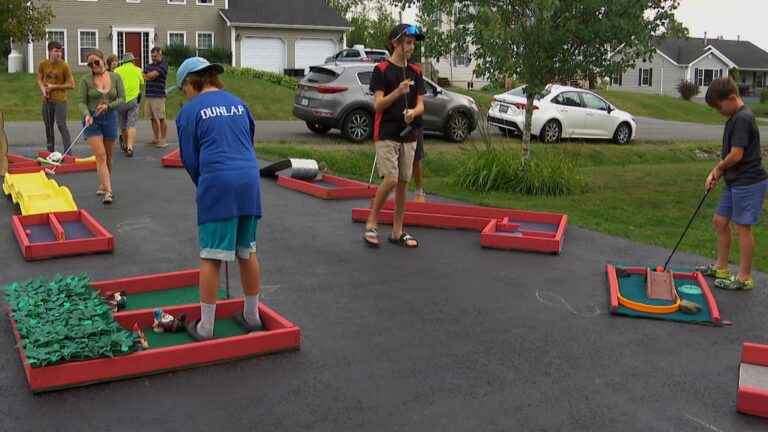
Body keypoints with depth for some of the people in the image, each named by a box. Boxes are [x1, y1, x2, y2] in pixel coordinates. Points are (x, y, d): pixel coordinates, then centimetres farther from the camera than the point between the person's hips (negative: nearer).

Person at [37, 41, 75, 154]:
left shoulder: (64, 66, -11)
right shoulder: (43, 64, 1)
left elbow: (71, 85, -10)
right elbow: (39, 80, 14)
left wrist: (54, 86, -14)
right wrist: (43, 89, -7)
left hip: (60, 100, -5)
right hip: (47, 100, 5)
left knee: (61, 125, -13)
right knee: (48, 127, 13)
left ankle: (68, 153, -14)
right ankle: (50, 152, 26)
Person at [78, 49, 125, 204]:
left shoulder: (115, 77, 2)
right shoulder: (86, 80, -3)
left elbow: (122, 98, 0)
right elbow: (81, 101, -5)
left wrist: (108, 106, -17)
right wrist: (87, 115, -23)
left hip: (110, 118, 2)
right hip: (92, 120, -2)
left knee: (108, 155, 14)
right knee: (100, 155, -11)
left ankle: (104, 184, 34)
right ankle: (108, 191, -15)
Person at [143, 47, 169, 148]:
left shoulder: (163, 66, -4)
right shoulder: (149, 66, 18)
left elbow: (151, 75, -12)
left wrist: (147, 75, 4)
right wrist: (150, 76, -6)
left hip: (158, 96, -7)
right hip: (149, 96, 7)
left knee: (161, 118, -4)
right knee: (153, 119, 9)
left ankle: (163, 140, 0)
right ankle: (156, 139, 16)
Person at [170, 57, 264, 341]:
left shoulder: (190, 111, 1)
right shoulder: (238, 104, 15)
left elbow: (190, 159, 4)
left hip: (217, 184, -5)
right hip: (249, 181, 5)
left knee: (211, 257, 0)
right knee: (247, 251, 15)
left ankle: (205, 327, 7)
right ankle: (252, 316, 26)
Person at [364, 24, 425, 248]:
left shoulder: (415, 72, 10)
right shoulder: (382, 69, -5)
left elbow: (420, 105, 8)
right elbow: (377, 105, -10)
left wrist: (413, 112, -15)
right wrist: (398, 92, -26)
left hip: (408, 134, 5)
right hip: (386, 133, -5)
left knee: (404, 182, 6)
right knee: (390, 179, -15)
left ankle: (397, 231, 16)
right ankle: (372, 222, 5)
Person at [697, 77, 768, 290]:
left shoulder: (743, 119, -19)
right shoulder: (735, 118, 12)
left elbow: (736, 155, -22)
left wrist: (718, 168, -4)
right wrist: (715, 174, 5)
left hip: (748, 182, -10)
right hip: (735, 181, 10)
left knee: (742, 227, -3)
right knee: (720, 220, 15)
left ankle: (744, 277, 7)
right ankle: (721, 267, 28)